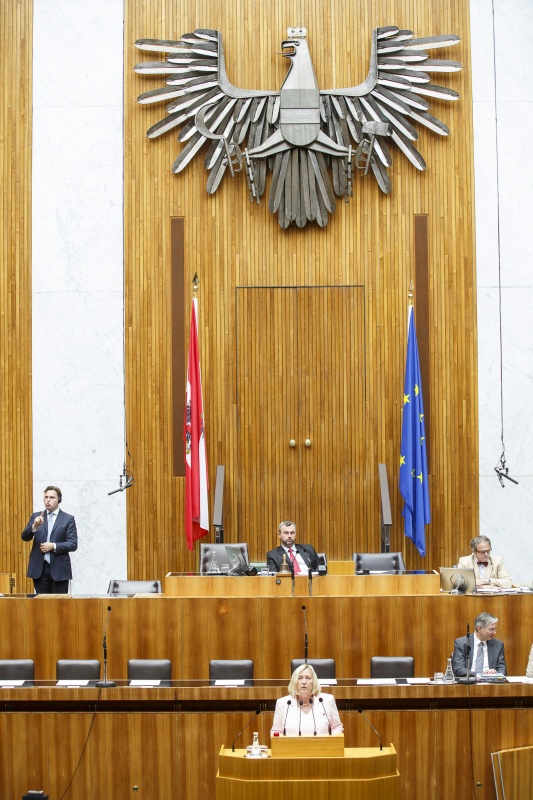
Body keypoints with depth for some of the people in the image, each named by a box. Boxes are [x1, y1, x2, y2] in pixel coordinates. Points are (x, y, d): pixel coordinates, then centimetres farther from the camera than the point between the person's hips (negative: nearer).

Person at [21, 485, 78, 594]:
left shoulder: (68, 519, 3)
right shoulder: (36, 517, 11)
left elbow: (73, 544, -2)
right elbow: (25, 537, 1)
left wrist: (53, 546, -15)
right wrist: (34, 526, -19)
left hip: (59, 569, -2)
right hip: (39, 568, 2)